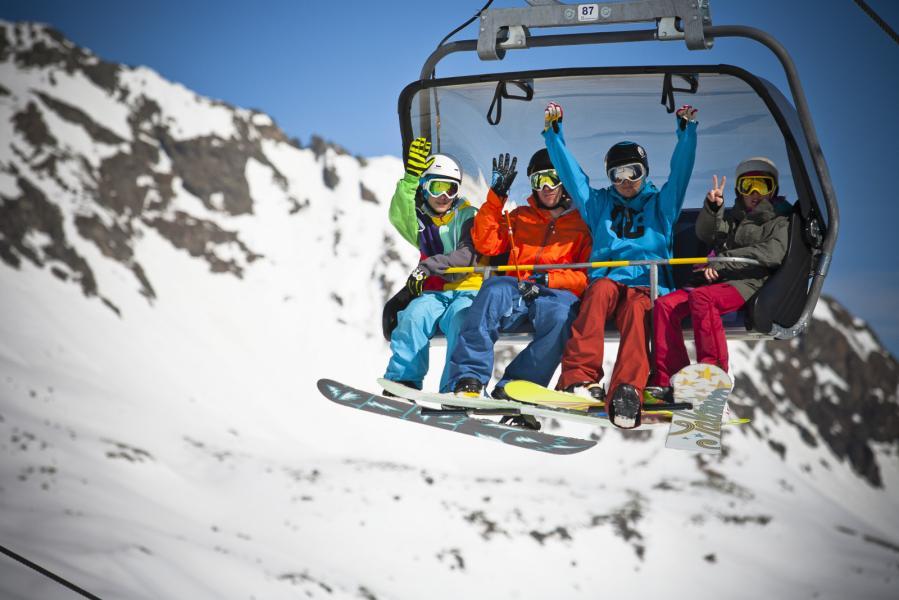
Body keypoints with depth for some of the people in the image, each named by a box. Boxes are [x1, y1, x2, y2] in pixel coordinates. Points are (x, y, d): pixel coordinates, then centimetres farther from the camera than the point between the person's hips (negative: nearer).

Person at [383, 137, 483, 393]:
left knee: (461, 322, -34)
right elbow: (399, 216, -9)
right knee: (413, 317, -29)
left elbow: (468, 255, -11)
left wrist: (429, 266, -25)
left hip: (467, 291, -3)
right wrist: (411, 177, -24)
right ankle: (403, 381, -33)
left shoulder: (468, 216, 6)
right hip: (433, 293, 3)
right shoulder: (421, 220, 16)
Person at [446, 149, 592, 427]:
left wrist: (548, 279, -12)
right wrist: (497, 195, 9)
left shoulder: (583, 221, 16)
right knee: (495, 288, -35)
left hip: (559, 293, -2)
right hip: (517, 290, 2)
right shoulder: (520, 217, 27)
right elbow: (486, 245, 13)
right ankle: (470, 379, -41)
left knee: (560, 314, -39)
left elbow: (588, 275, 5)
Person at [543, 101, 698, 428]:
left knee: (636, 307, -36)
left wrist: (686, 130, -2)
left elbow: (681, 170, 11)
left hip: (647, 283, -1)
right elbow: (570, 172, 22)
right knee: (601, 290, -35)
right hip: (606, 277, 1)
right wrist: (553, 132, 15)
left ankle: (627, 392, -56)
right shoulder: (600, 203, 27)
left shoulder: (660, 203, 24)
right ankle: (579, 376, -48)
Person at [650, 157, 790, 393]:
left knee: (702, 297, -36)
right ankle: (667, 380, -21)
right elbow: (705, 234, 13)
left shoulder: (779, 222, 12)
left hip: (747, 285, -6)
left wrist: (722, 262, -14)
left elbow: (772, 254, -8)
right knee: (665, 304, -17)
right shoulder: (733, 218, 31)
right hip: (716, 283, 6)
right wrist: (712, 207, -7)